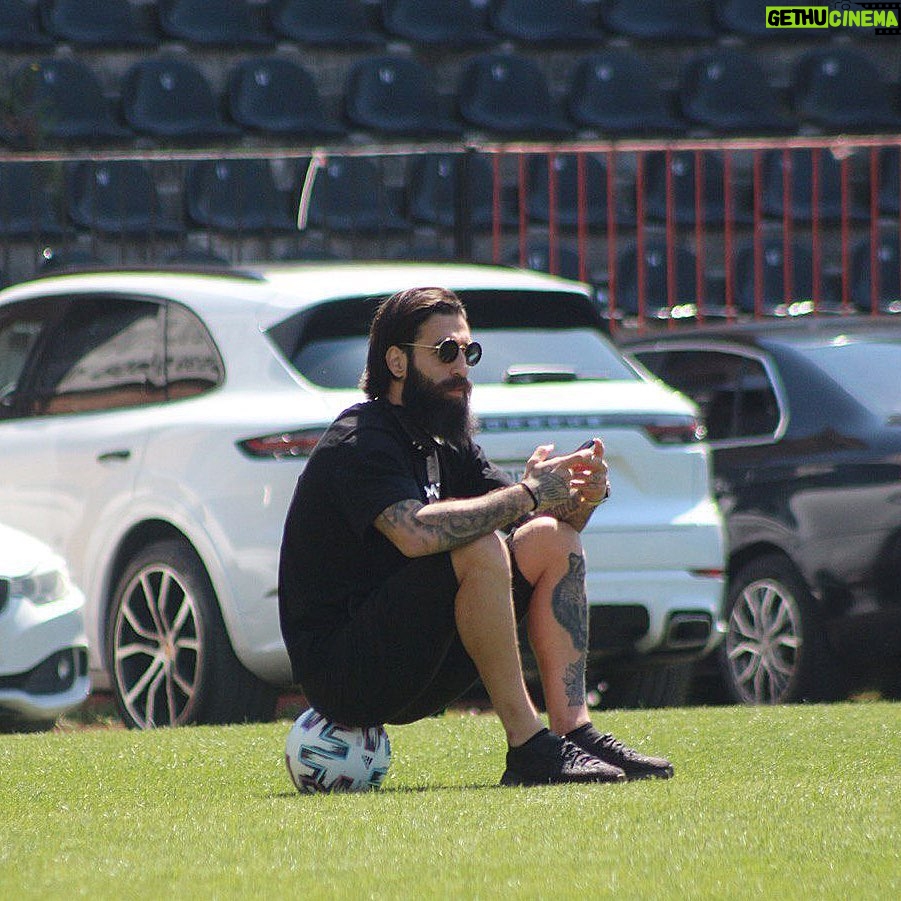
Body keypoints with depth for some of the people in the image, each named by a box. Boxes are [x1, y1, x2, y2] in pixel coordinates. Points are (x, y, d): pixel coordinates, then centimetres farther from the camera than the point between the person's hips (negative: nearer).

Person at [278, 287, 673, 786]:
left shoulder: (446, 446, 14)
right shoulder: (360, 443, -16)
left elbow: (531, 518, 9)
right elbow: (416, 532, -35)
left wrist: (581, 497, -14)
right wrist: (529, 493, -26)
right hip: (342, 677, -9)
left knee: (552, 541, 2)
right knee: (481, 549, -29)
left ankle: (573, 730, -9)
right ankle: (527, 748, -25)